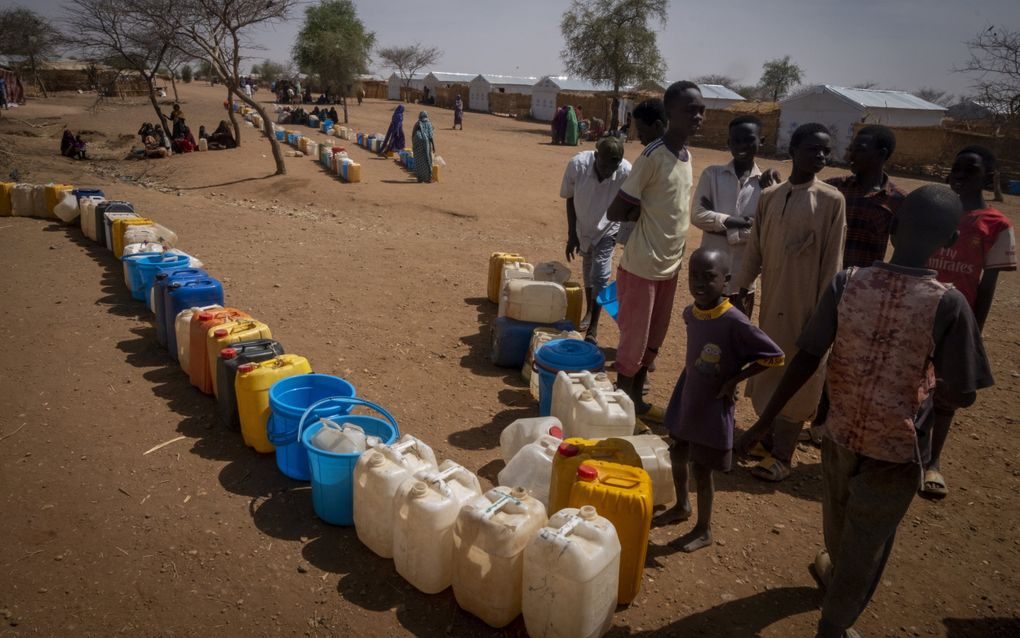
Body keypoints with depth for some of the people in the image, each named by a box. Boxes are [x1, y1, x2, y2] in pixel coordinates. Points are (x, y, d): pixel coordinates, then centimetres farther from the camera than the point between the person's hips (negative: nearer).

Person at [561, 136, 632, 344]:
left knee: (600, 276, -8)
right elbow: (570, 199, -11)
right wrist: (571, 235, -9)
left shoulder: (627, 172, -30)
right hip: (583, 227, 2)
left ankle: (593, 328, 1)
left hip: (608, 229, -2)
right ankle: (590, 311, 39)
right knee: (587, 270, 18)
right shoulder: (578, 164, -26)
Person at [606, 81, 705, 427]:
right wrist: (643, 214, -8)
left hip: (669, 265, 8)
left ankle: (637, 398, 32)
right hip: (642, 266, -8)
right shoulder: (653, 156, -19)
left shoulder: (687, 156, 8)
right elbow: (616, 211, -18)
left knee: (653, 340, 17)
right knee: (633, 340, 3)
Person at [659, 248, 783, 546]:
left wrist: (733, 380, -17)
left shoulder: (734, 322, -26)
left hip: (713, 406, -6)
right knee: (677, 455, 20)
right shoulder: (690, 313, -6)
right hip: (686, 399, 7)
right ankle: (681, 506, 46)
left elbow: (775, 356, -19)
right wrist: (689, 382, 10)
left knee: (701, 468, 6)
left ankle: (704, 530, 27)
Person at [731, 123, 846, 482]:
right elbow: (754, 251, 8)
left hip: (805, 304, -4)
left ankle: (782, 455, 15)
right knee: (766, 369, 14)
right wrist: (739, 291, 5)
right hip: (771, 300, 5)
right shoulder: (769, 197, 5)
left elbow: (831, 262, -9)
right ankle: (768, 436, 33)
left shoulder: (831, 201, -8)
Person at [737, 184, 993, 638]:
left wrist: (765, 421, -4)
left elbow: (806, 358, -11)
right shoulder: (949, 304, -19)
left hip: (840, 434, 3)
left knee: (838, 523, 30)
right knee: (867, 544, 20)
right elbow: (961, 396, -13)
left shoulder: (846, 283, -13)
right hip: (896, 452, -3)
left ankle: (835, 574, 60)